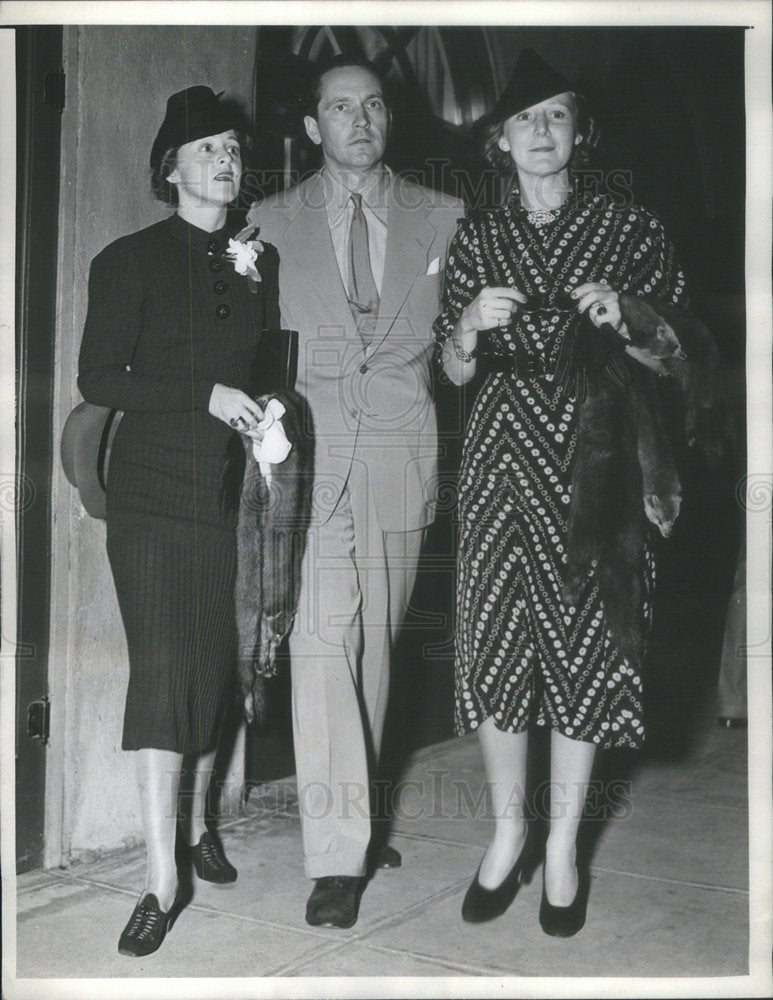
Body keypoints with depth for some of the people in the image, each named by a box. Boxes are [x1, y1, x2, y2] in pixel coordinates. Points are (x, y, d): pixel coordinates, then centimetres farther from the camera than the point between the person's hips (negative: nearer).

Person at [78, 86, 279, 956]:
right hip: (153, 497, -3)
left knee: (216, 665, 8)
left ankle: (199, 821, 30)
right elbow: (98, 378, -6)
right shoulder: (129, 261, 1)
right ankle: (161, 880, -5)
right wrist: (206, 395, -14)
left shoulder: (259, 262, 13)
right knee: (160, 668, -10)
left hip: (235, 493, 4)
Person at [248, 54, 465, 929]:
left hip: (403, 452, 2)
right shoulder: (271, 223, 9)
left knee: (376, 639, 9)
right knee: (322, 638, -12)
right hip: (312, 450, -2)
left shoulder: (440, 218, 11)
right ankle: (337, 855, -8)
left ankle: (355, 816, 25)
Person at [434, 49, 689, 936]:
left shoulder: (631, 231, 5)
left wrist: (625, 320, -13)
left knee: (584, 642, 0)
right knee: (496, 640, 2)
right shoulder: (476, 241, 10)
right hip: (501, 458, 2)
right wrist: (469, 322, -10)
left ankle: (562, 846, 14)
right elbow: (454, 372, 10)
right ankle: (507, 830, 19)